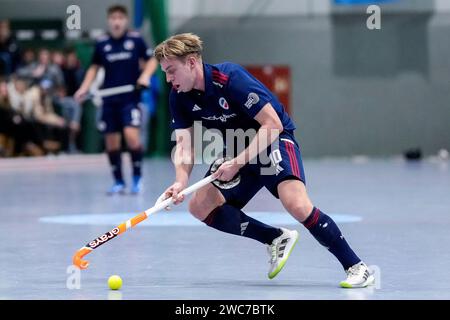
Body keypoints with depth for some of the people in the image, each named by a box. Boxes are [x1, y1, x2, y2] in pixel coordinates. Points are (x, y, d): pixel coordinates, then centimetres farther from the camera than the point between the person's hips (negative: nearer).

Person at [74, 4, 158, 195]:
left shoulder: (135, 40, -2)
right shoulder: (102, 44, 4)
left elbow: (151, 60, 7)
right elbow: (94, 67, 16)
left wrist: (146, 75, -11)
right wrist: (84, 88, 5)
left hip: (130, 98, -3)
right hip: (109, 100, 3)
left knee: (131, 135, -19)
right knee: (111, 141, 4)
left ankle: (137, 177, -3)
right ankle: (118, 182, 17)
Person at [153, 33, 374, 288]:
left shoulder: (230, 78, -26)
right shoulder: (179, 96, -6)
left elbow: (272, 125, -26)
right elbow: (184, 144, -6)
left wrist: (238, 163, -31)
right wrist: (181, 181, -25)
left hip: (275, 141, -8)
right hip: (238, 150, 8)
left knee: (297, 204, -30)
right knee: (200, 206, -6)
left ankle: (356, 267, -20)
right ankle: (278, 239, 2)